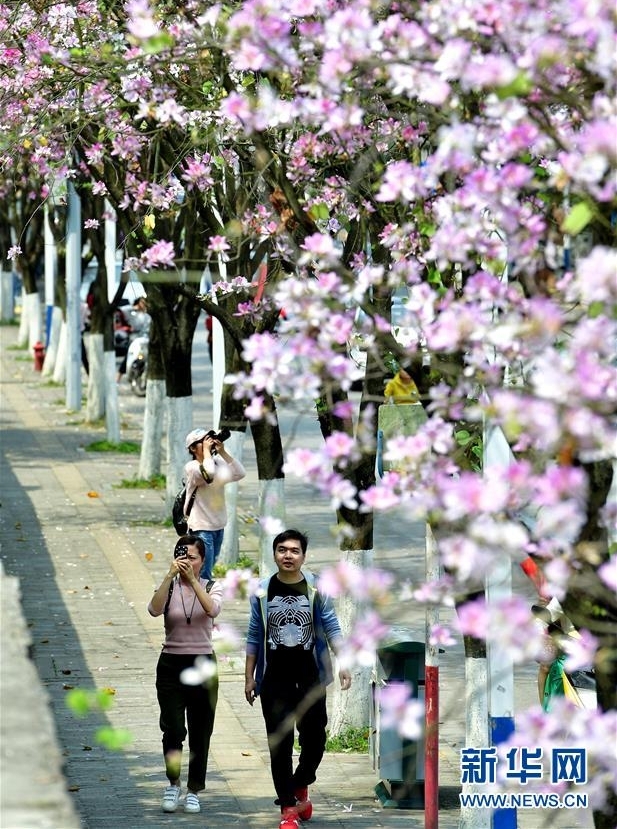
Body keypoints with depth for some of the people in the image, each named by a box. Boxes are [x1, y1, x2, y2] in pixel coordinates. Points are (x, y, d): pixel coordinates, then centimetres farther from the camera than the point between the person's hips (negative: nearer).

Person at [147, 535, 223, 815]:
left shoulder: (212, 587, 1)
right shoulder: (169, 588, 1)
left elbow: (212, 610, -22)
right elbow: (154, 609, -21)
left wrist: (192, 579, -28)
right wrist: (170, 576, -29)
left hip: (202, 665, 1)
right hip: (171, 665, -1)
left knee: (200, 733, 5)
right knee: (173, 730, -11)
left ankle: (193, 791, 19)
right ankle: (173, 784, 11)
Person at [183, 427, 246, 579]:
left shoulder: (218, 463, 6)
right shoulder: (191, 468, -13)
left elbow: (240, 474, -5)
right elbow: (209, 474, -32)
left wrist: (223, 452, -10)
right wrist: (206, 450, -18)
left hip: (218, 525, 7)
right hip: (201, 528, -7)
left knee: (207, 571, 15)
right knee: (204, 575, -9)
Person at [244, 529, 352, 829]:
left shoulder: (316, 589, 0)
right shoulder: (263, 591, 2)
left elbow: (332, 629, 2)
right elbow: (254, 637, 7)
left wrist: (344, 664, -9)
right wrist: (249, 677, 6)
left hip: (310, 677, 0)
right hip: (275, 680, 0)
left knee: (314, 737, 3)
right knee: (280, 743, 0)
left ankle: (300, 786, 32)